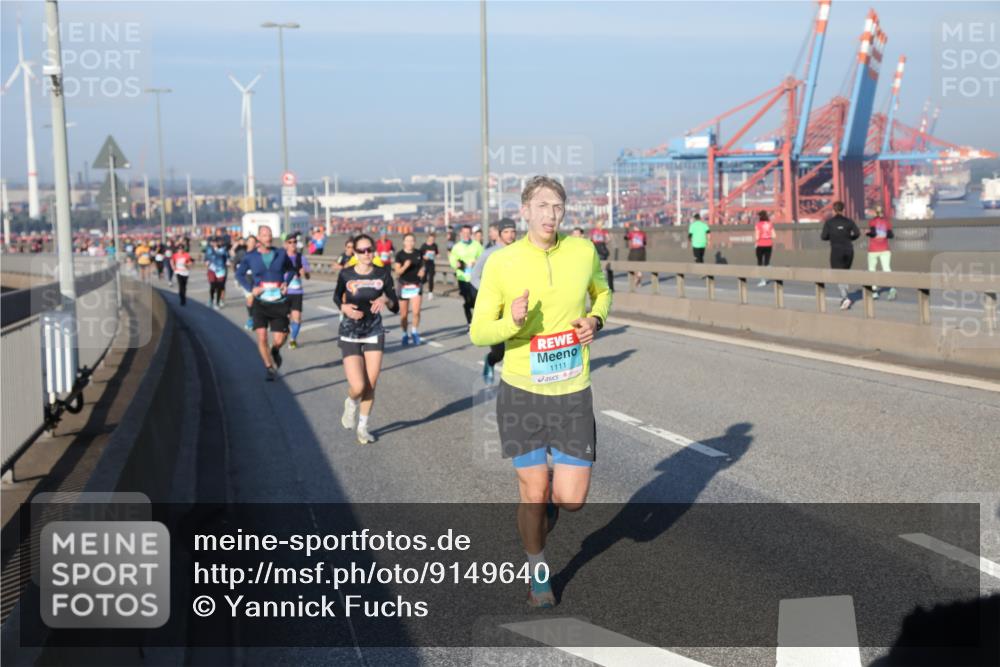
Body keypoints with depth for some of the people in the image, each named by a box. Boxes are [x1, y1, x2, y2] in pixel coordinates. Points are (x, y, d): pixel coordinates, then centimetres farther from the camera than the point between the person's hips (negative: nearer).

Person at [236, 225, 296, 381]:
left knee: (279, 339, -2)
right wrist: (250, 288, -5)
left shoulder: (280, 253, 1)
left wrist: (286, 282, -1)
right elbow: (239, 273, 10)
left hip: (279, 302, 1)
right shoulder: (251, 257, -2)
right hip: (261, 302, -1)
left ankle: (275, 351, 37)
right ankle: (270, 368, 10)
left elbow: (291, 269, 17)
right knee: (262, 338, -10)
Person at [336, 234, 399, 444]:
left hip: (374, 334, 2)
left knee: (371, 385, 3)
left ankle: (362, 426, 25)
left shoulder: (383, 274, -7)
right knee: (358, 387, -12)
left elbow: (396, 308, -5)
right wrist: (344, 307, -12)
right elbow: (337, 296, 10)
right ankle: (351, 404, 25)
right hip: (350, 335, -2)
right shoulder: (346, 275, -10)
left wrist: (385, 300, -26)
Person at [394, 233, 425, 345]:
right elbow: (398, 272, -8)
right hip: (404, 286, -1)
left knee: (416, 312, -11)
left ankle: (415, 332, 11)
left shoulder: (418, 253, 3)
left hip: (416, 285, 1)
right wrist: (405, 266, -27)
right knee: (404, 314, 6)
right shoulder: (400, 255, -5)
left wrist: (422, 271, -3)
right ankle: (405, 334, 24)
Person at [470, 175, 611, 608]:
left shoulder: (583, 251, -3)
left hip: (573, 394, 2)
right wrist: (512, 322, -27)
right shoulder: (500, 263, -10)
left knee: (571, 500, 0)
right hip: (521, 392, -2)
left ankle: (553, 487, 38)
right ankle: (538, 574, 31)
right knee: (533, 497, 4)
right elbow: (478, 332, -6)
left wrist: (595, 320, -3)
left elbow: (601, 292, 19)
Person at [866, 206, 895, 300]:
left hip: (873, 250, -2)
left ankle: (874, 291, 3)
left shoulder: (872, 221, -3)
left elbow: (873, 233, -14)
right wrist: (893, 235, 19)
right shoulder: (887, 222, 4)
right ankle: (892, 288, -29)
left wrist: (867, 233, 4)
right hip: (885, 249, 2)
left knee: (871, 269, 11)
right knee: (887, 269, -7)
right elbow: (890, 235, -2)